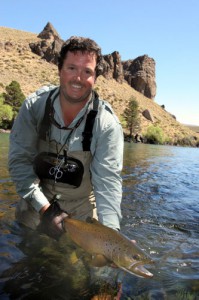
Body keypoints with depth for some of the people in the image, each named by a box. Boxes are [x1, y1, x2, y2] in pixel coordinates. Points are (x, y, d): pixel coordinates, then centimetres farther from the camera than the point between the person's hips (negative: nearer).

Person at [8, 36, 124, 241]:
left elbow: (107, 181, -26)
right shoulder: (35, 105, -16)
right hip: (35, 205, 2)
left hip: (81, 211, -1)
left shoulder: (107, 124, -22)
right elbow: (19, 160, -16)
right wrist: (43, 208, -25)